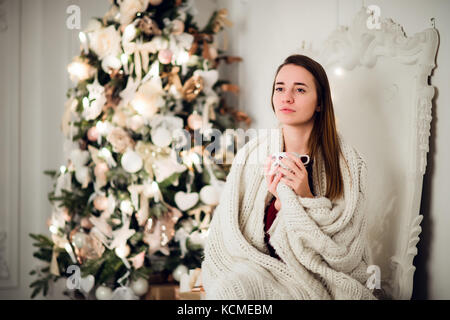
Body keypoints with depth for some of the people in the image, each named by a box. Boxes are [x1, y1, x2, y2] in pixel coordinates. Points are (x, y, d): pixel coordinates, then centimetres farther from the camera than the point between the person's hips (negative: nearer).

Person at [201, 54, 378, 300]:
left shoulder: (347, 162, -4)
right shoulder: (251, 155, -1)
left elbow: (345, 256, -6)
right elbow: (230, 238, 0)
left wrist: (306, 198, -17)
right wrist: (279, 201, -15)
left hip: (318, 279, -2)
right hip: (261, 270, 2)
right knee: (228, 287, -32)